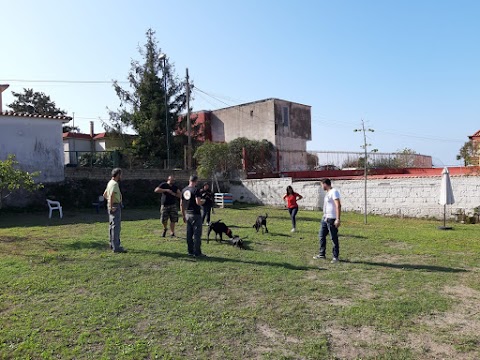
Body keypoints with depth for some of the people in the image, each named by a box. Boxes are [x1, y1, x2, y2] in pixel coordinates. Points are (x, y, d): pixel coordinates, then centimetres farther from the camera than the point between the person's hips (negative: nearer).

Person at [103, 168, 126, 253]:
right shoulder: (114, 184, -17)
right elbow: (111, 195, -30)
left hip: (113, 206, 11)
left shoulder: (110, 183, 15)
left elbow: (104, 194, 26)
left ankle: (112, 244, 29)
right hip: (115, 206, -11)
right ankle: (116, 247, -11)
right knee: (116, 226, -10)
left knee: (112, 225, 18)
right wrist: (111, 206, -26)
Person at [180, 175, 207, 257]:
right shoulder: (196, 190, -13)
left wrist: (184, 216, 19)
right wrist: (203, 201, 0)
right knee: (197, 234, -1)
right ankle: (197, 253, 2)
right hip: (195, 214, -7)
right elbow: (198, 202, -23)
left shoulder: (184, 190, 10)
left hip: (187, 214, 7)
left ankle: (190, 251, 18)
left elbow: (181, 204, 13)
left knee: (189, 234, 12)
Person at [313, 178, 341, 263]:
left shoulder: (334, 192, -14)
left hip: (332, 219, -10)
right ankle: (322, 254, 23)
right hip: (325, 218, 10)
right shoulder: (328, 192, 15)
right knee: (321, 235, 14)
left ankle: (336, 257, 9)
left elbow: (338, 206, -21)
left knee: (334, 238, -1)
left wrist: (338, 219, -26)